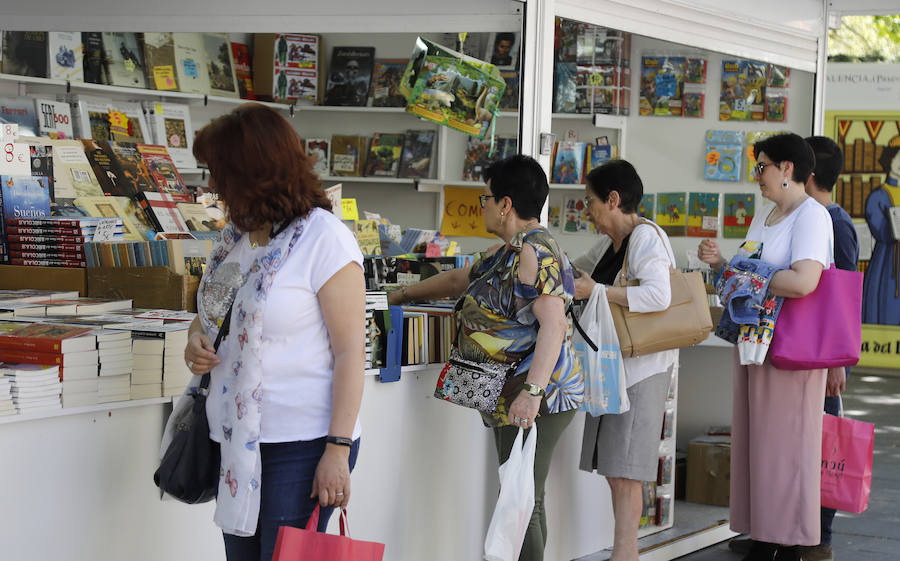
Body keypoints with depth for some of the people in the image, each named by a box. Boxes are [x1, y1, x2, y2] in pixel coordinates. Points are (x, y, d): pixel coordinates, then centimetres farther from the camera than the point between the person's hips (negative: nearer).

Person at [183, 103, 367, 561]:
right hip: (238, 438, 8)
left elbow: (350, 350, -14)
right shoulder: (237, 234, 12)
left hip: (302, 444, -8)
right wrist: (197, 337, 2)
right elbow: (212, 308, 28)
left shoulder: (324, 239, -12)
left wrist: (338, 451, -19)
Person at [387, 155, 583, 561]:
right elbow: (457, 280, 34)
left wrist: (532, 391, -30)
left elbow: (554, 324, -23)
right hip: (510, 398, 10)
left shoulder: (535, 253, -14)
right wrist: (400, 296, 40)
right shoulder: (506, 253, 19)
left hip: (538, 398, -10)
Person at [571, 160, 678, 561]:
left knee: (624, 473, -9)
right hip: (611, 366, 9)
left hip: (641, 369, -9)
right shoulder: (611, 242, 16)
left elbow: (658, 295, -28)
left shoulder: (646, 238, -13)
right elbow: (580, 269, 37)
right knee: (615, 472, 10)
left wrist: (594, 291, -25)